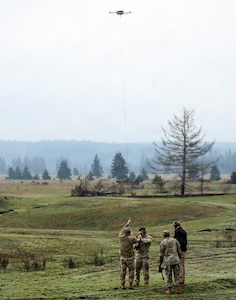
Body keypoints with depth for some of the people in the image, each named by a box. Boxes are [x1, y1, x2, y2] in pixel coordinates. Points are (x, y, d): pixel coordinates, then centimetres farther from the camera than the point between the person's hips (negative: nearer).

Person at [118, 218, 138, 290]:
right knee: (131, 271, 9)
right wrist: (133, 235, 20)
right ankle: (130, 285, 5)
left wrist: (127, 224, 25)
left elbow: (122, 231, 14)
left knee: (123, 271, 7)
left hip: (122, 257, 4)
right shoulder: (130, 239, -20)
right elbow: (136, 241, 3)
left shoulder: (121, 237, -8)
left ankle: (122, 285, 5)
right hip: (130, 258, -3)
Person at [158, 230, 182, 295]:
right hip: (175, 260, 2)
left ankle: (169, 290, 6)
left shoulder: (163, 242, -2)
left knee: (169, 276, 4)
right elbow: (179, 251, 6)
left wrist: (160, 263, 6)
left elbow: (161, 254, -3)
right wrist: (179, 258, 19)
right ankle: (178, 289, 4)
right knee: (176, 275, 8)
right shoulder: (175, 240, 7)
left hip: (167, 261, -2)